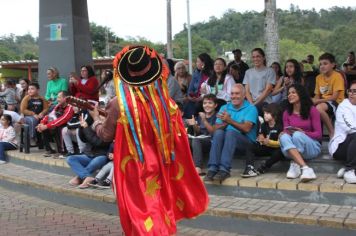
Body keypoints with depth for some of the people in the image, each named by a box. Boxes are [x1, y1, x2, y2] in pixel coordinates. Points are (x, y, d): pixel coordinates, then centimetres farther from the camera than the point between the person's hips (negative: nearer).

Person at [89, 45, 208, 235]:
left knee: (139, 207, 11)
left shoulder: (119, 104, -19)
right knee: (157, 204, 22)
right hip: (158, 164, 4)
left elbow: (105, 134, -4)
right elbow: (176, 136, 1)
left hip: (133, 167, -4)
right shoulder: (164, 100, -10)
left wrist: (96, 118, 14)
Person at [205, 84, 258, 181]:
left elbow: (246, 128, -14)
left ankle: (224, 170, -41)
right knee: (218, 133, -29)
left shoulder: (251, 108, 2)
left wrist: (230, 121, -23)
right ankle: (213, 168, -36)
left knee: (230, 132, -34)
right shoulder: (224, 108, 16)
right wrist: (225, 123, -16)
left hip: (247, 141, -3)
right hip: (228, 139, 3)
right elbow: (215, 128, 5)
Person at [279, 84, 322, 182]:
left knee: (297, 135, -33)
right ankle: (305, 168, -43)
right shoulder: (286, 113, 10)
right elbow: (285, 132, 4)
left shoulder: (312, 110, -1)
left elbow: (318, 134, -5)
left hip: (312, 147, -3)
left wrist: (303, 133, -21)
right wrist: (285, 133, -20)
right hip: (291, 149, 3)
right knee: (284, 136, -31)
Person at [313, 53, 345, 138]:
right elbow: (317, 96, 10)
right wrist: (312, 101, -14)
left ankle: (332, 132, -18)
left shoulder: (337, 76, -10)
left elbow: (334, 97, -16)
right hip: (324, 102, 6)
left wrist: (318, 101, -22)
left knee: (319, 108, -36)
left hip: (337, 102, -6)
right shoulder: (319, 77, 9)